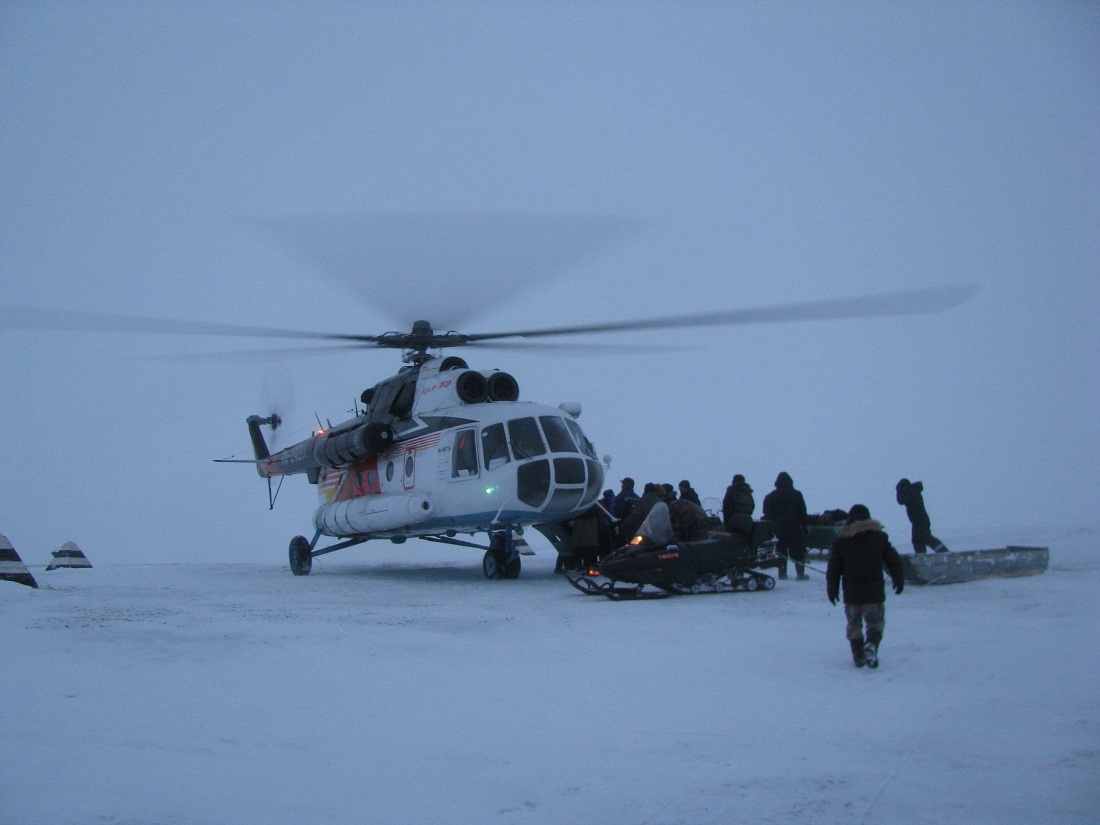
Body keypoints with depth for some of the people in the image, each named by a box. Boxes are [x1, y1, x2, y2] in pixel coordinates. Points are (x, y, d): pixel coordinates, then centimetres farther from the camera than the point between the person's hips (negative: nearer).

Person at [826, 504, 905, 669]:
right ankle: (871, 644, -17)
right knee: (875, 621, 10)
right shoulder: (880, 537, 2)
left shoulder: (840, 541, 0)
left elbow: (833, 569, 1)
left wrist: (832, 590, 10)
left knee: (854, 624, 13)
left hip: (851, 594, 0)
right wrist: (899, 581, 18)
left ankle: (858, 655, 7)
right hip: (874, 593, 0)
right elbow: (894, 561, 6)